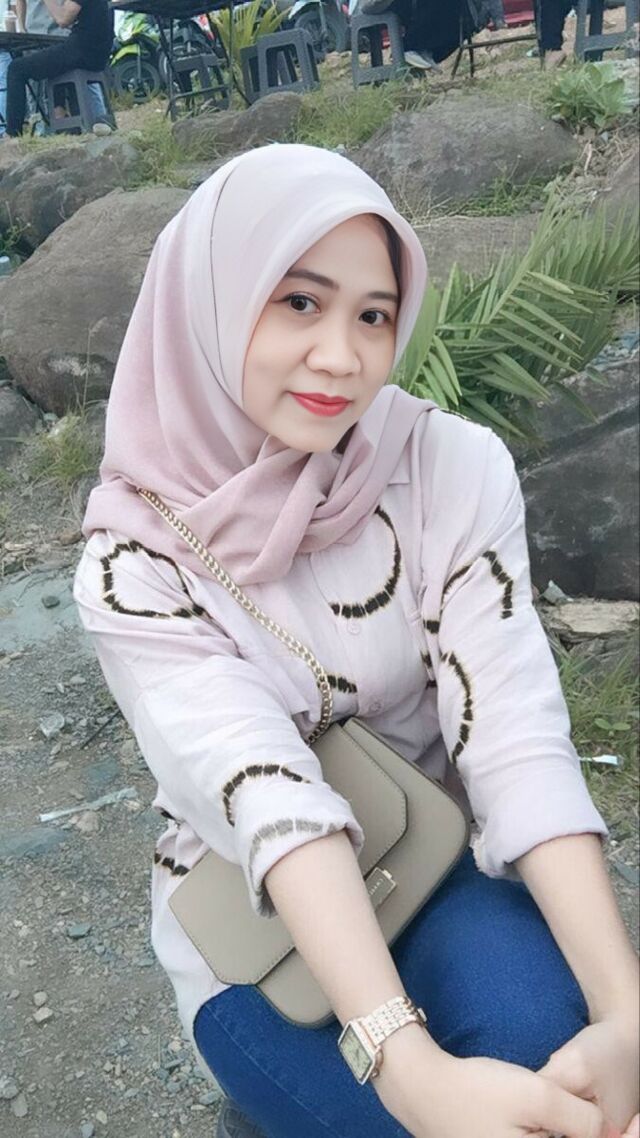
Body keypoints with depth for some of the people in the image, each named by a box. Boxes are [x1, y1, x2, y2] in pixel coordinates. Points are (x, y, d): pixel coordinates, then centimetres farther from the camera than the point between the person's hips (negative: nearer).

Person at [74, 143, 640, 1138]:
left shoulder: (456, 469, -13)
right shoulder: (137, 561, -16)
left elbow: (515, 736, -20)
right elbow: (263, 794, -28)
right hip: (254, 921, -1)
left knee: (539, 1031, -28)